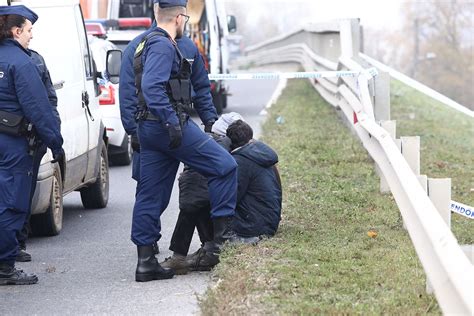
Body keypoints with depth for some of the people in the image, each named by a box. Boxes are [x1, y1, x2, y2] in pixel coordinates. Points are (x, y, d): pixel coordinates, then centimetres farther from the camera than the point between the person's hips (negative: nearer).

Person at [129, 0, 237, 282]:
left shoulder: (152, 44, 21)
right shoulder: (163, 45, -11)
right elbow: (152, 87, -24)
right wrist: (173, 122, -27)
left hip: (150, 129, 11)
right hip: (170, 125, -11)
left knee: (150, 196, 8)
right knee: (224, 166, -3)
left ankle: (146, 262, 8)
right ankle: (222, 235, -1)